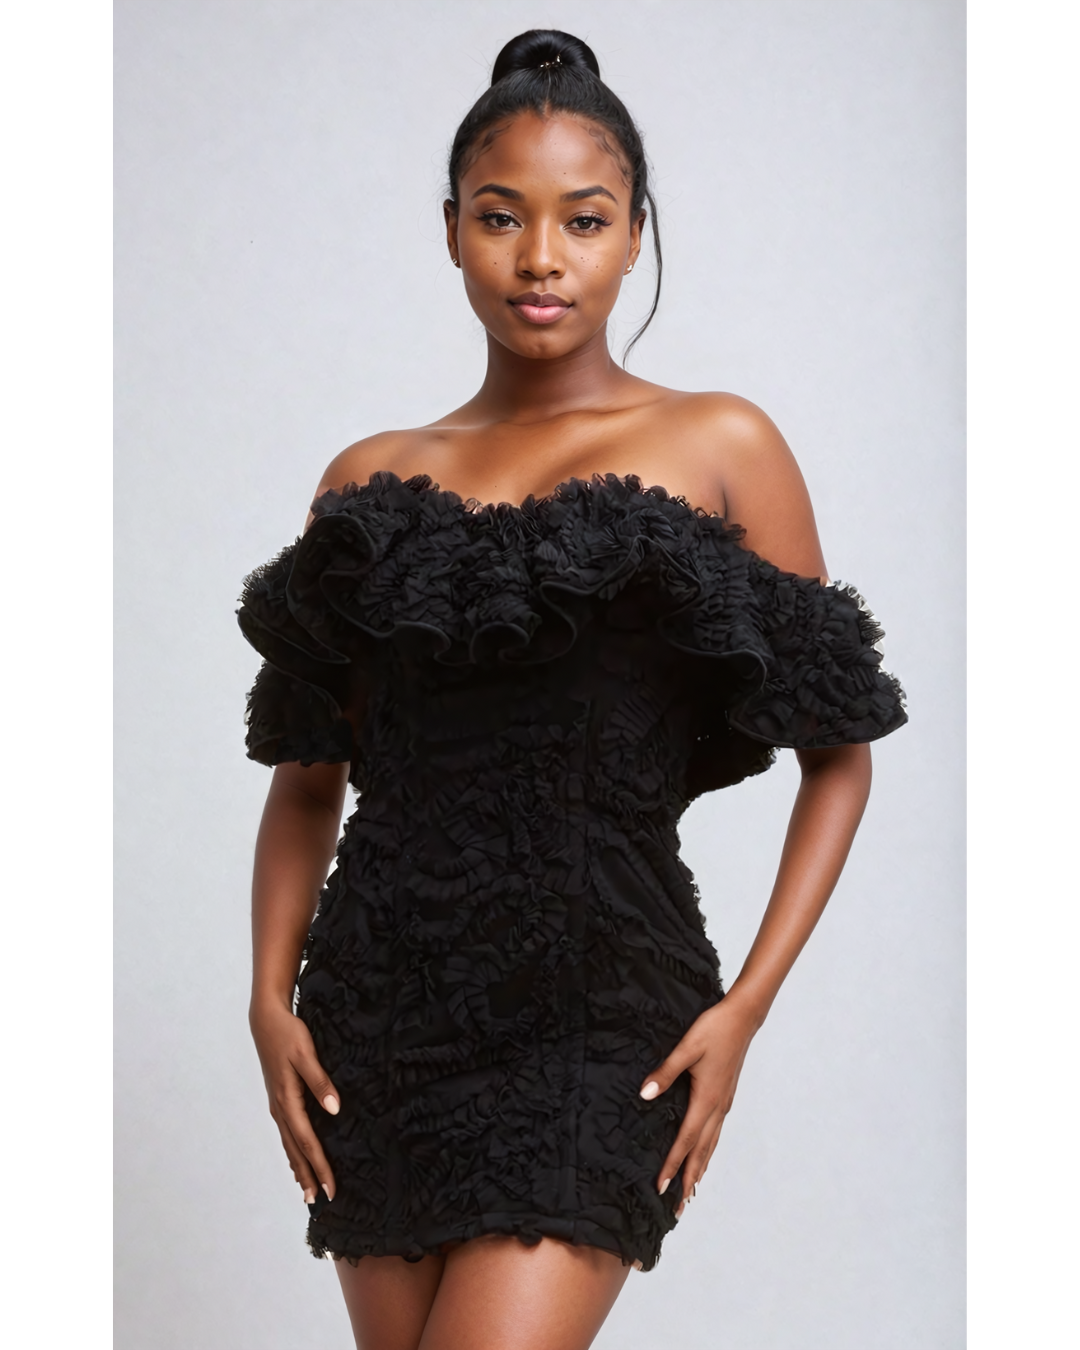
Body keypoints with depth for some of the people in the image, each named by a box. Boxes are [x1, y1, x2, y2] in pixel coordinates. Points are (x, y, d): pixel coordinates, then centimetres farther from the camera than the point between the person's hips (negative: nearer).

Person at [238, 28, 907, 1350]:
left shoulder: (716, 447, 3)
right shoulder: (373, 480, 11)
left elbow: (838, 755, 4)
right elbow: (307, 776, 15)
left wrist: (745, 1005, -5)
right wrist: (272, 997, 1)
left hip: (599, 1004, -3)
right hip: (382, 1005, 4)